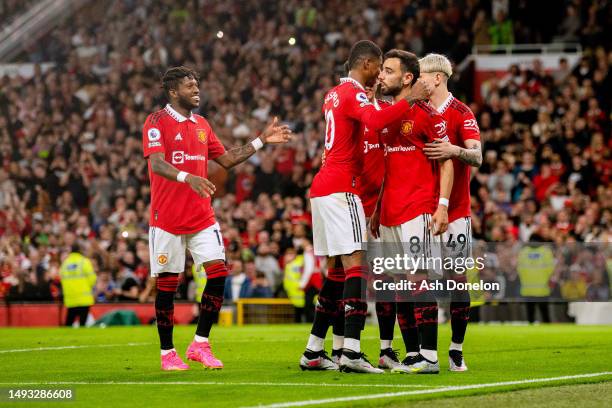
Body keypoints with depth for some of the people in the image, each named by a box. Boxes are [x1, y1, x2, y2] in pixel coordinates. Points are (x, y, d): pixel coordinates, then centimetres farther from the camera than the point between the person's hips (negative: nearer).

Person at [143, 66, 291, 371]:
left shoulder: (202, 125, 14)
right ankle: (167, 352, 12)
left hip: (202, 216, 6)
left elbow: (226, 159, 21)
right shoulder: (157, 122, -7)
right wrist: (188, 178, -39)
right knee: (167, 284, 1)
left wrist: (262, 141, 14)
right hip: (167, 217, -6)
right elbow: (156, 164, -21)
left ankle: (200, 344, 1)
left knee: (218, 272, -8)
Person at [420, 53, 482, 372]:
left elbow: (477, 157, -17)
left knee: (458, 278, -4)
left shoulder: (461, 114, -6)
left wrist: (454, 150, -35)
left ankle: (456, 351, 1)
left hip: (454, 210, -5)